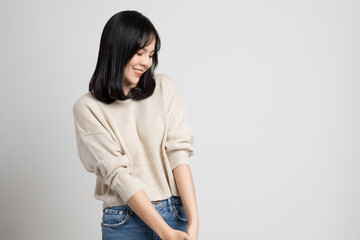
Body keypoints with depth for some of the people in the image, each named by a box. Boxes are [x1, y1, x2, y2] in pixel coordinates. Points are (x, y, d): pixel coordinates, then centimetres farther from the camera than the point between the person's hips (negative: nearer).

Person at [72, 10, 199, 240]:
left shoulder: (165, 87, 1)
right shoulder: (88, 107, -6)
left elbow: (179, 152, -6)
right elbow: (117, 174, -12)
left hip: (176, 211, 2)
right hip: (124, 221, -1)